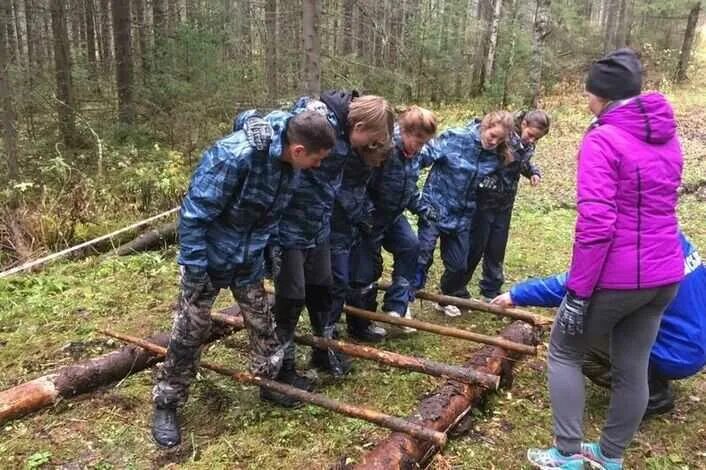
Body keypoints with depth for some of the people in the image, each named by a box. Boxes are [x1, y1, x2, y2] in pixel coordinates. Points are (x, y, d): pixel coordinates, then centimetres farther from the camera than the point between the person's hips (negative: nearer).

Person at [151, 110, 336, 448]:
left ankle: (273, 381, 36)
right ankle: (166, 403, 22)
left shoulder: (290, 164, -11)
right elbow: (194, 213, -27)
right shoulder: (235, 156, -34)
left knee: (262, 322, 14)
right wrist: (194, 268, -23)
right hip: (209, 257, -5)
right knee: (191, 330, 4)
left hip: (248, 261, 6)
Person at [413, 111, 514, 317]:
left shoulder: (496, 158, -1)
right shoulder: (455, 138, -14)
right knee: (422, 256, -4)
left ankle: (448, 300, 35)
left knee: (458, 264, 11)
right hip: (435, 208, -5)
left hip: (461, 216, 5)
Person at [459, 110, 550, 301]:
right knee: (475, 246, 2)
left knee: (497, 248, 14)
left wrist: (533, 172, 0)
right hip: (484, 199, -6)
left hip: (505, 203, 6)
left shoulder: (528, 146, 2)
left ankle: (491, 290, 30)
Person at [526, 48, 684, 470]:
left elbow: (595, 225, -23)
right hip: (664, 274, 7)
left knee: (565, 353, 13)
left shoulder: (603, 140, -16)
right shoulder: (667, 136, 9)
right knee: (633, 368, 17)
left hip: (616, 277, -7)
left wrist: (577, 291, -19)